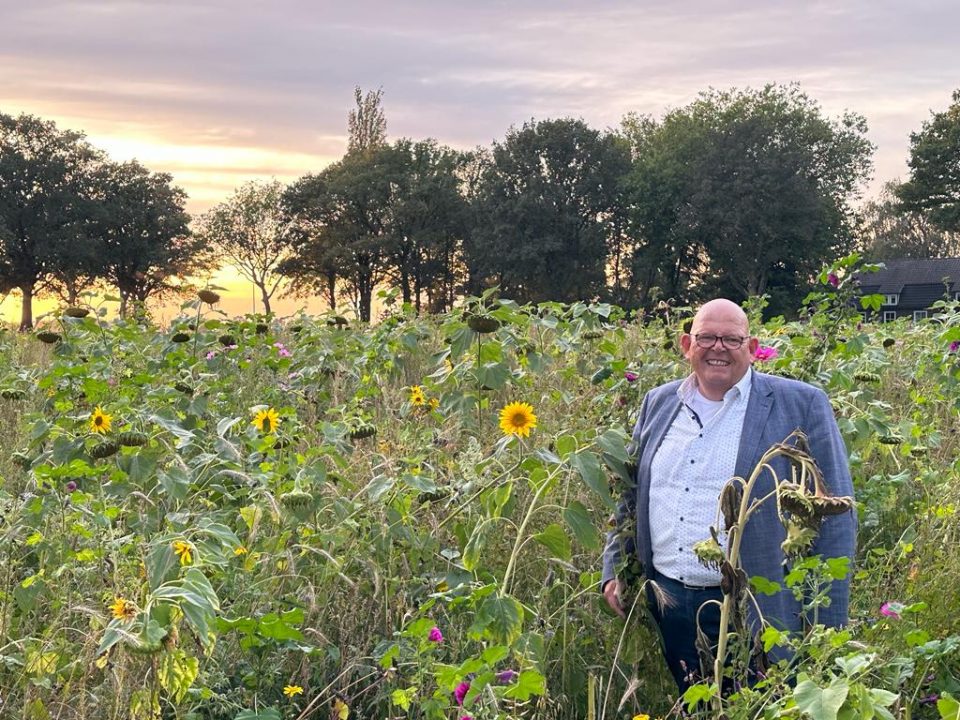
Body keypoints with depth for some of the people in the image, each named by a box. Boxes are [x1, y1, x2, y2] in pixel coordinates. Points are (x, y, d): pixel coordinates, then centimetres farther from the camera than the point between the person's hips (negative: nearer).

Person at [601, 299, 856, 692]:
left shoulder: (801, 405, -5)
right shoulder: (658, 403, 10)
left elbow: (833, 520, -6)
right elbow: (630, 496, 20)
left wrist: (826, 627, -9)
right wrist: (614, 571, 9)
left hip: (756, 613, -4)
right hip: (666, 608, 5)